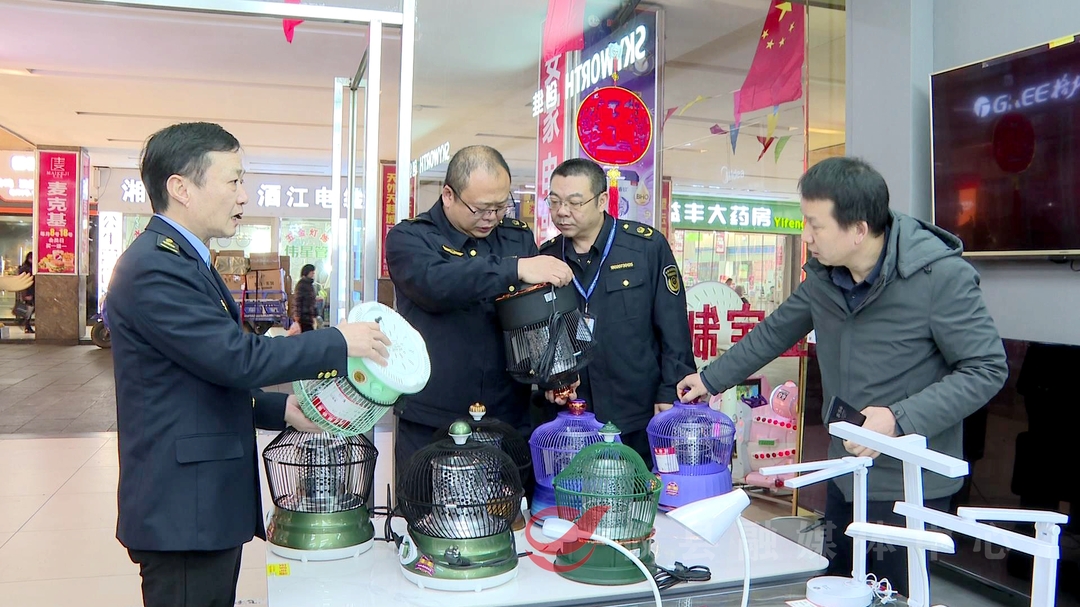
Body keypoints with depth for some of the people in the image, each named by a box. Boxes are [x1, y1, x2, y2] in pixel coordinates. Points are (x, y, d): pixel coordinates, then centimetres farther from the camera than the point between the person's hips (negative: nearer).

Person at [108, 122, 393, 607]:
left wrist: (280, 409, 7)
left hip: (207, 503, 10)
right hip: (183, 512, -10)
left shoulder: (181, 259, 14)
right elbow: (238, 357, -23)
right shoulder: (155, 266, -19)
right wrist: (339, 342, -13)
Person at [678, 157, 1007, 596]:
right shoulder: (824, 274, 1)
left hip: (909, 484, -6)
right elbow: (776, 331, 14)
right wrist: (712, 378, 18)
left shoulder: (941, 276, -19)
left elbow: (986, 369, -16)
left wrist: (899, 420, -25)